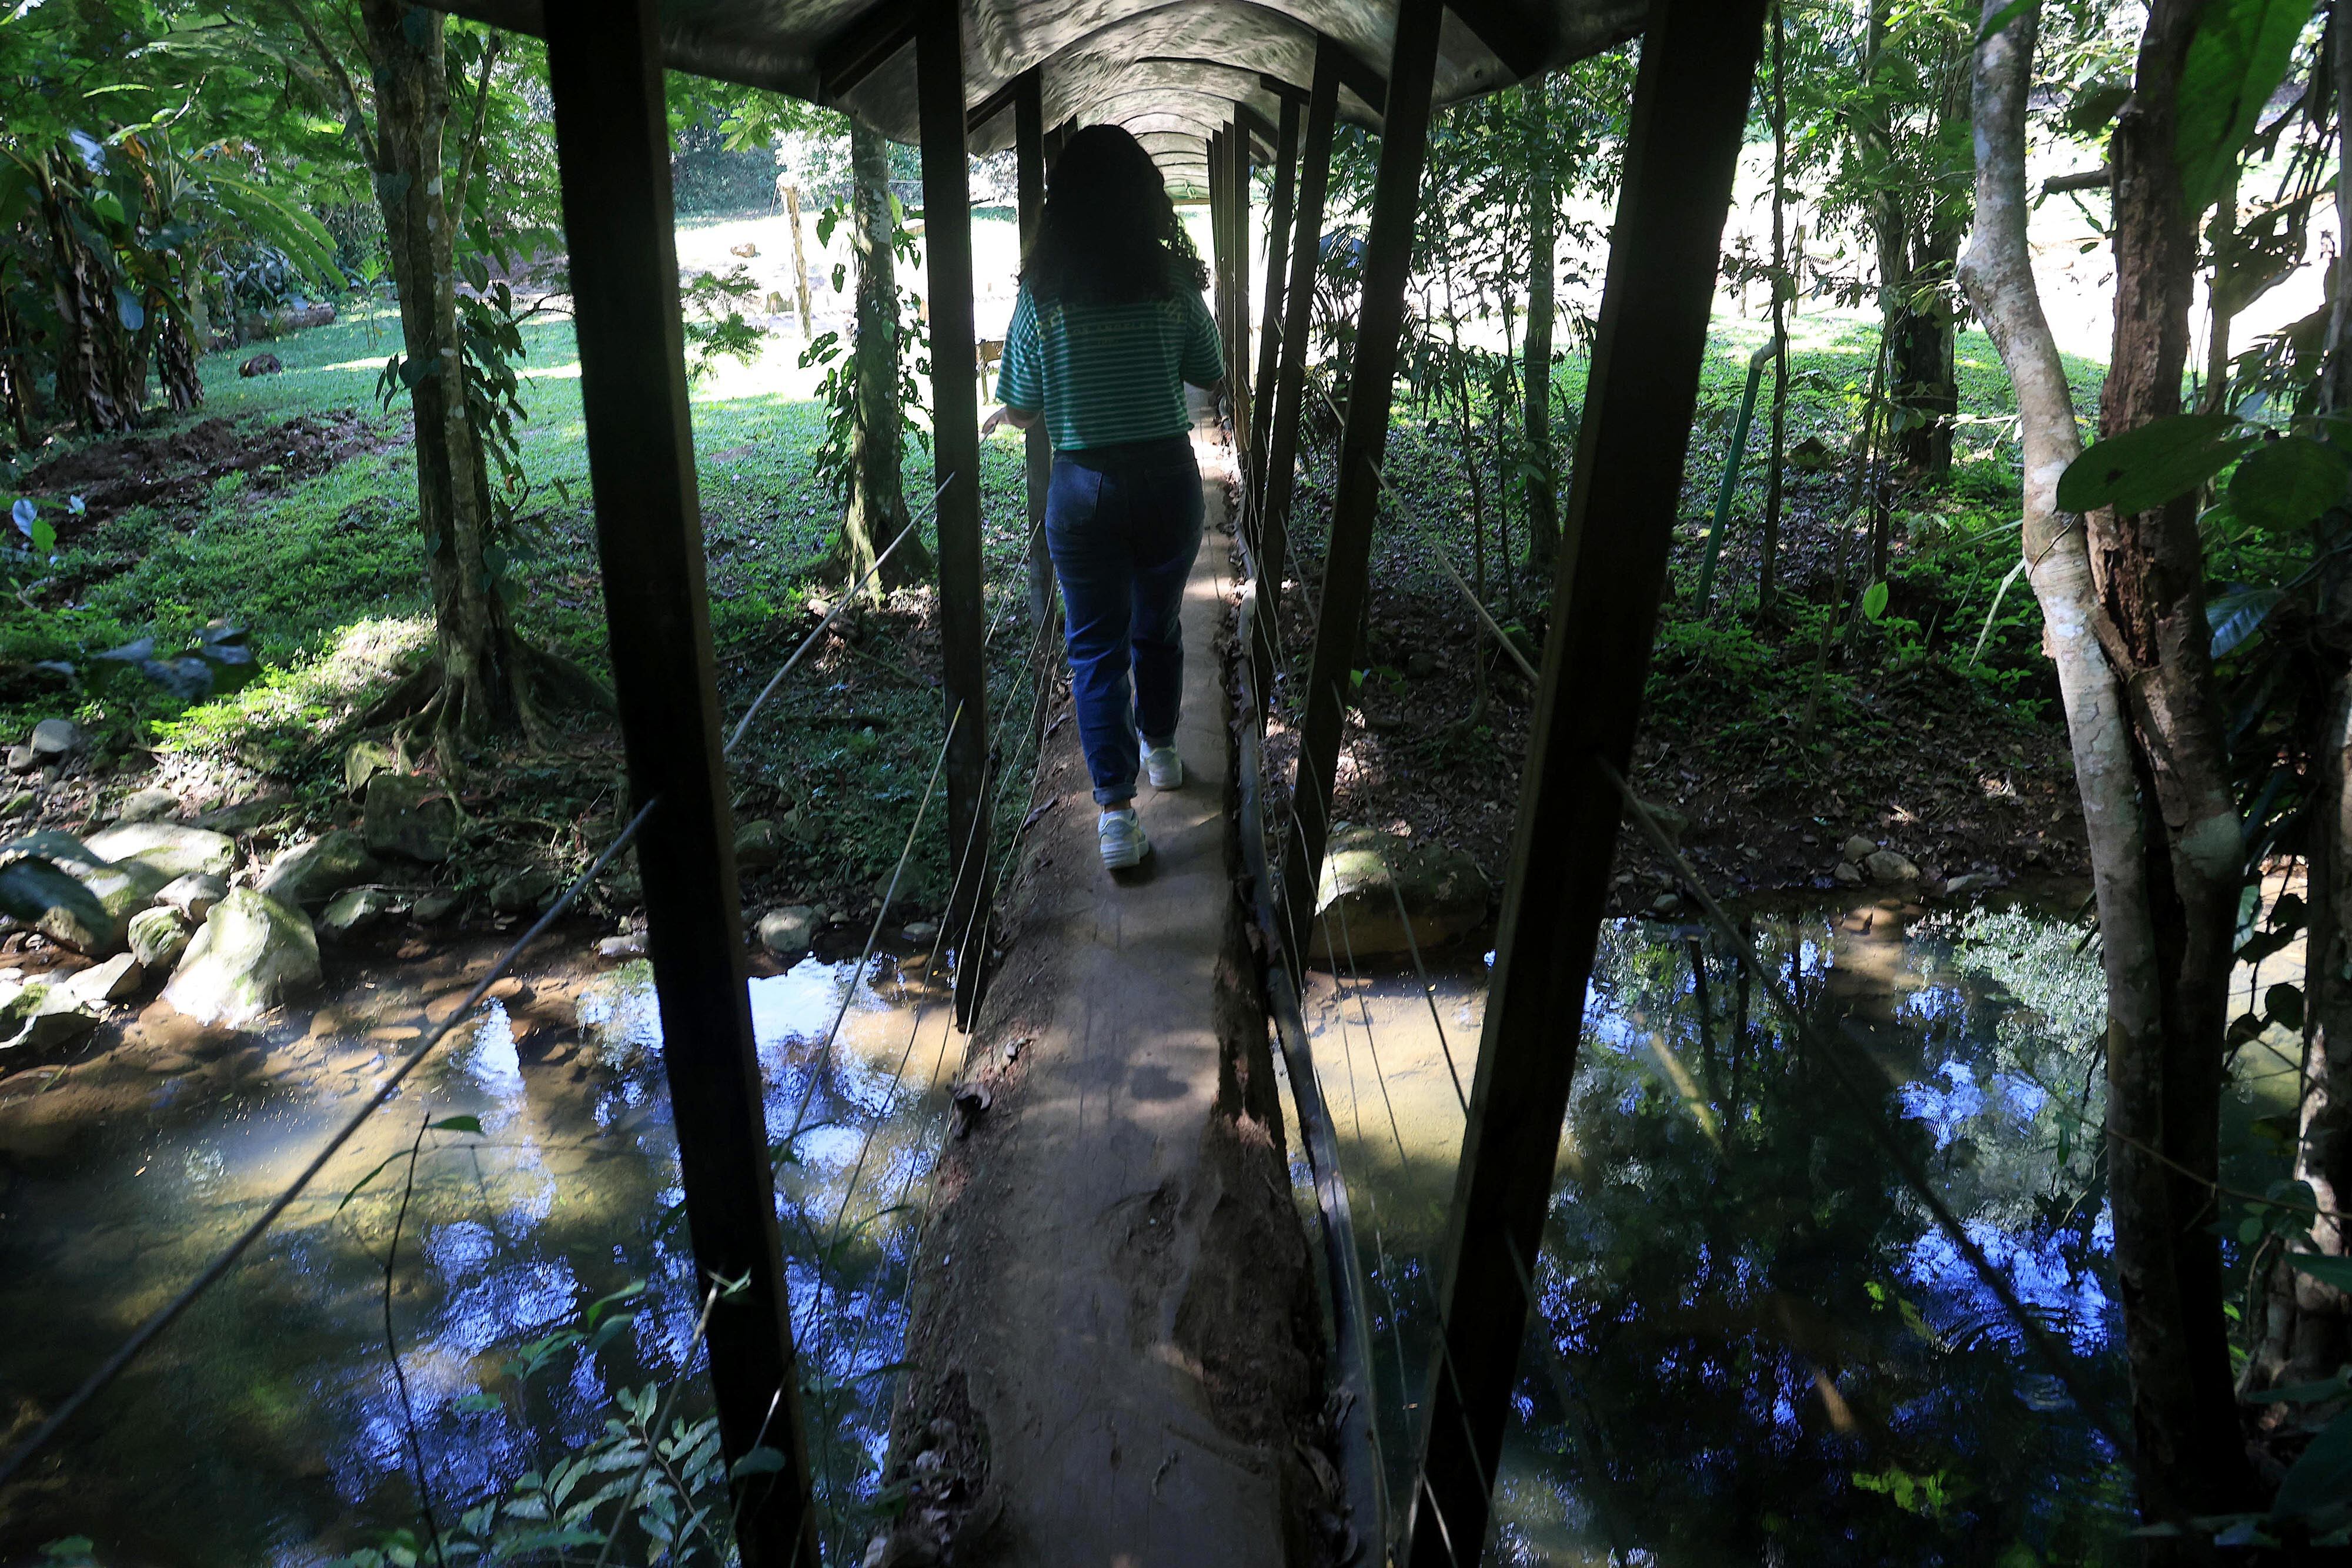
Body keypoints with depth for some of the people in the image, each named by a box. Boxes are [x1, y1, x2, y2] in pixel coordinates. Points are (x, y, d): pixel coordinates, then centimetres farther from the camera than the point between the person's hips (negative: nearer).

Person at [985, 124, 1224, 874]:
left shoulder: (1041, 295, -8)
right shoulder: (1175, 284, -5)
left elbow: (1023, 411, -3)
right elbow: (1213, 377, 9)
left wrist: (999, 415, 20)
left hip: (1084, 488, -2)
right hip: (1169, 477, 2)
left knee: (1097, 648, 5)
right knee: (1159, 625, 22)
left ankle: (1116, 808, -2)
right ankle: (1161, 751, 40)